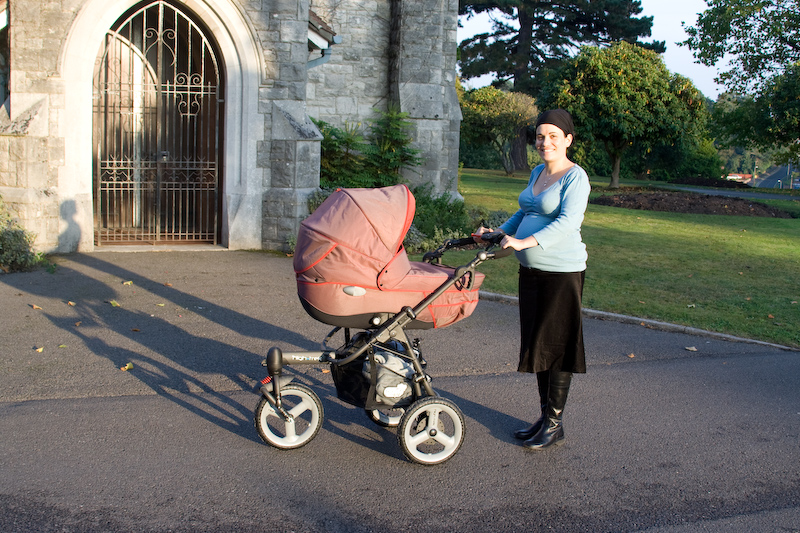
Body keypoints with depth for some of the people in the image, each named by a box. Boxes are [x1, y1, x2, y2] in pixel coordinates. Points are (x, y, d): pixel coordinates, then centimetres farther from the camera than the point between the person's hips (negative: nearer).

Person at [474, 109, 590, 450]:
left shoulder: (575, 177, -11)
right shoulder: (537, 173, 14)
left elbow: (567, 222, -25)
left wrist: (525, 242, -34)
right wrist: (499, 233, 15)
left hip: (562, 271, -8)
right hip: (531, 269, 8)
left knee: (556, 345, -2)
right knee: (537, 343, 12)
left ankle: (555, 424, 9)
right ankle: (545, 417, 23)